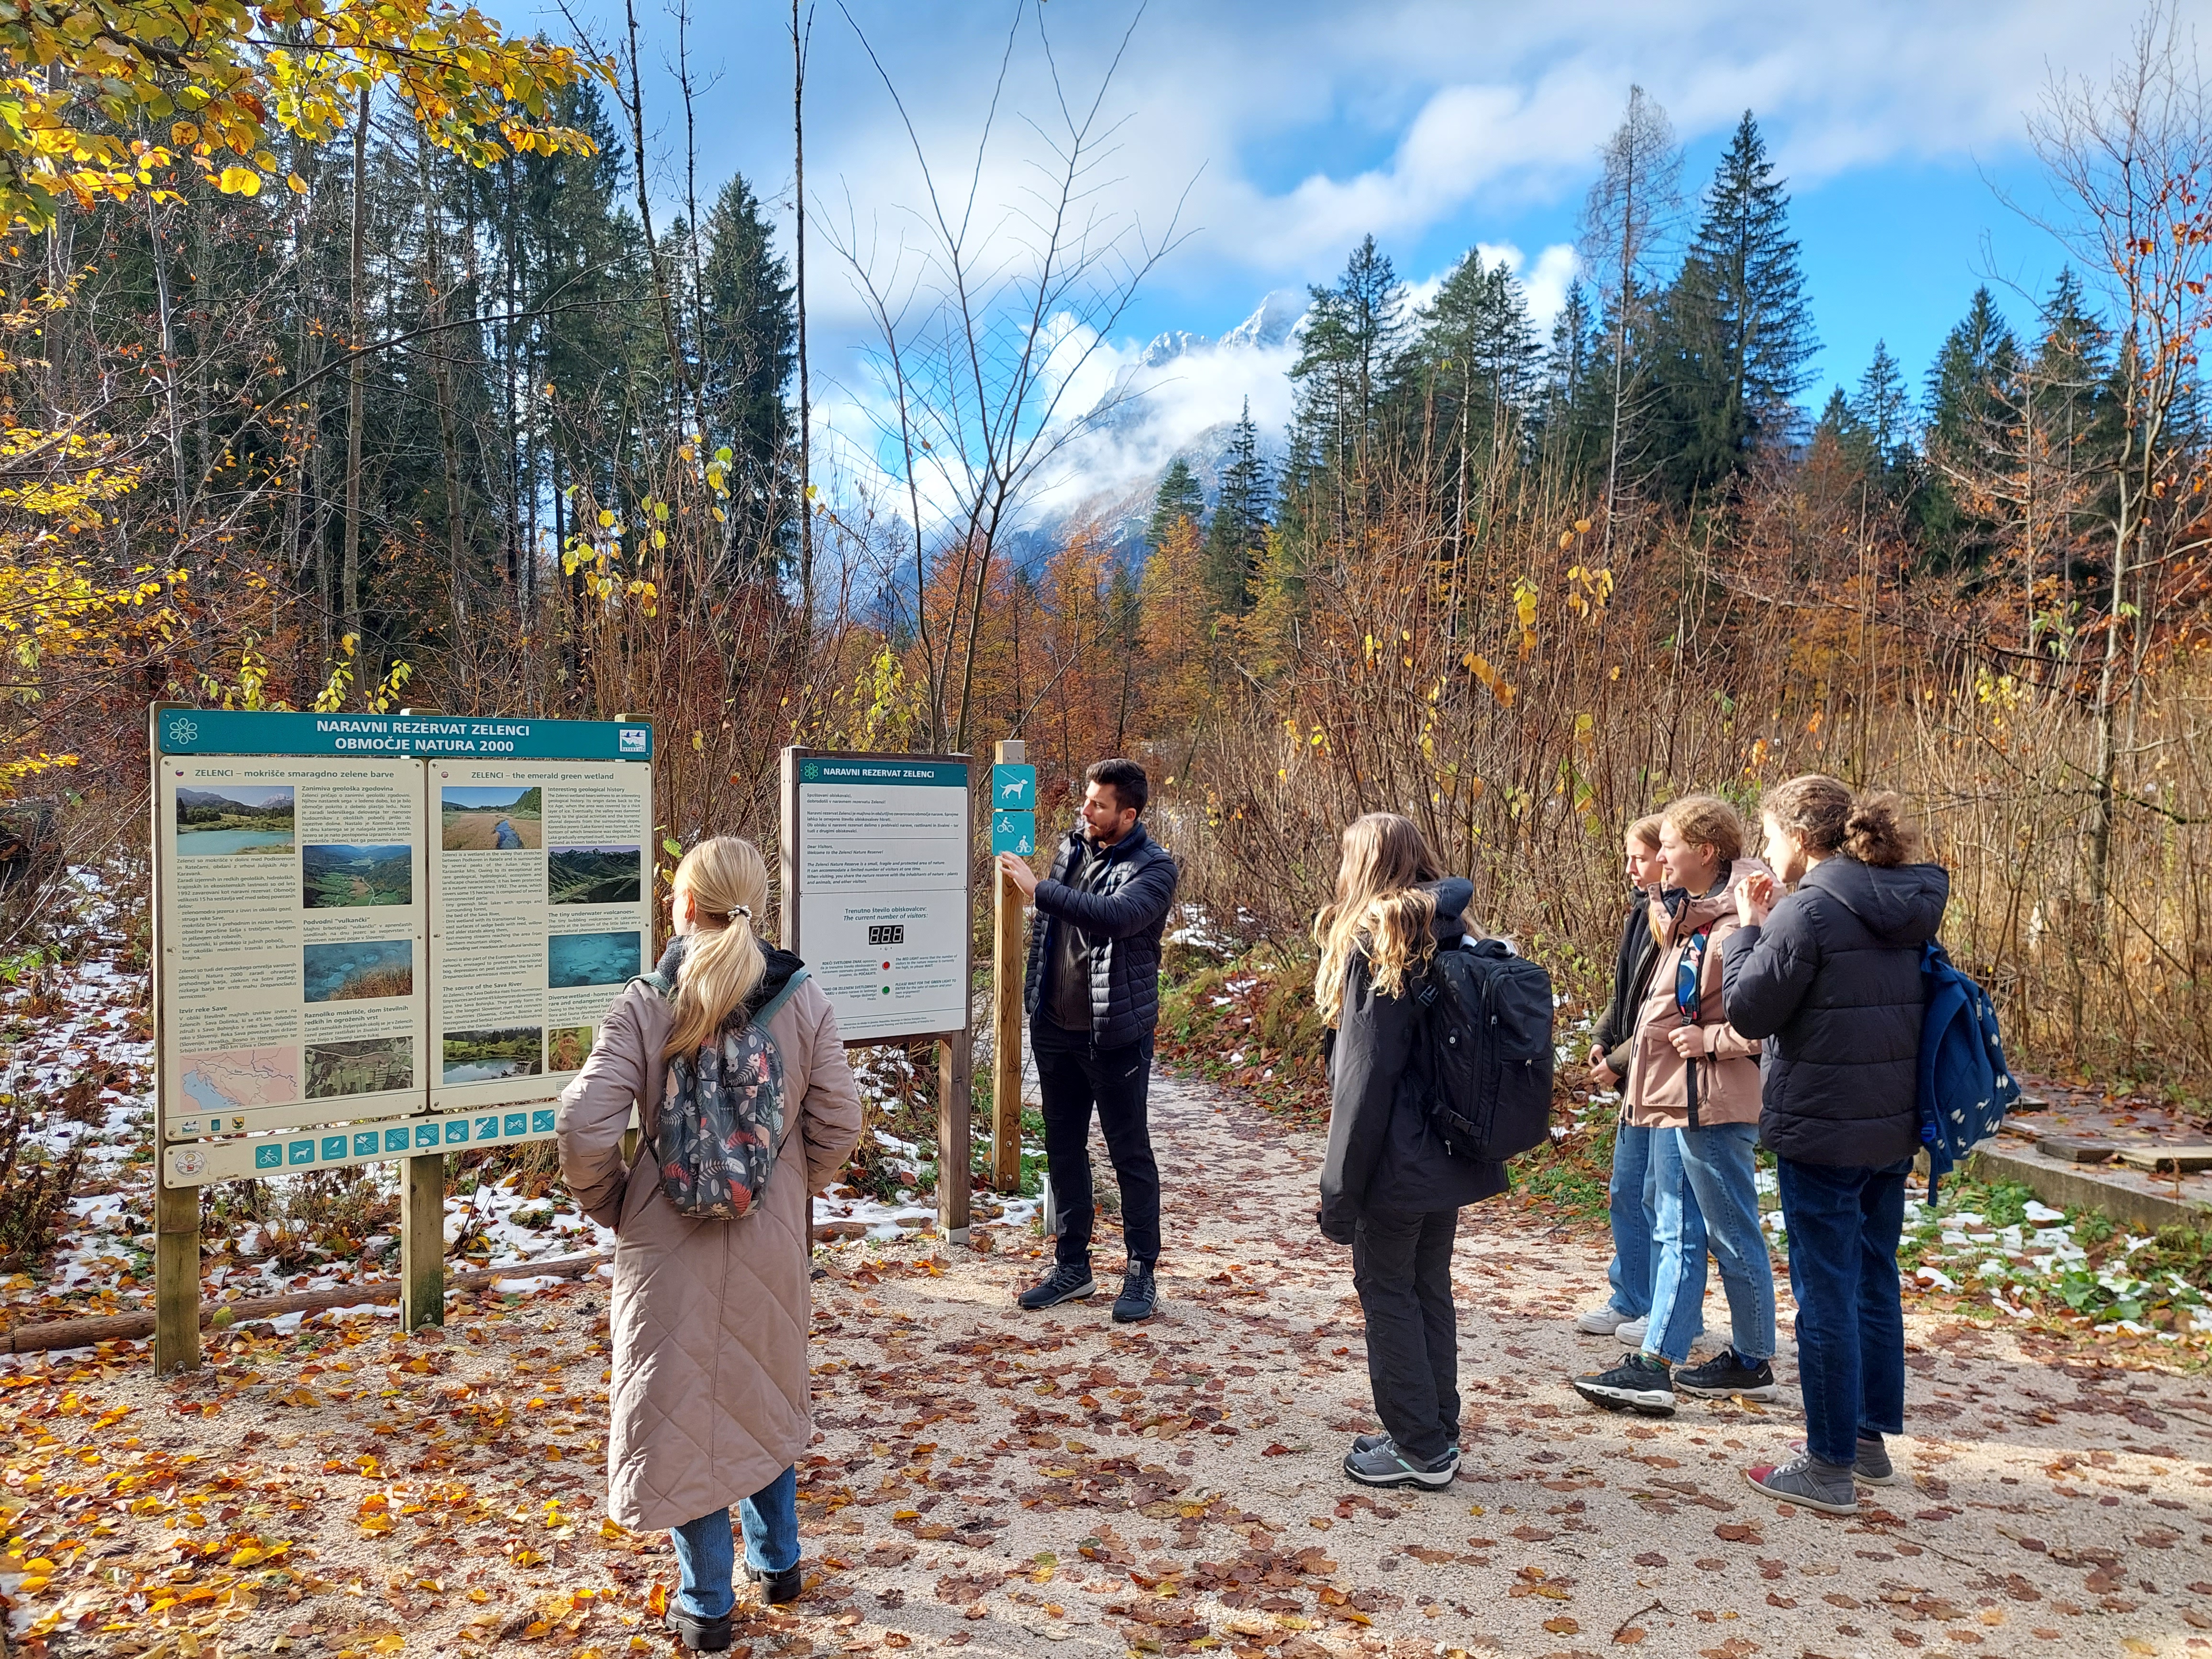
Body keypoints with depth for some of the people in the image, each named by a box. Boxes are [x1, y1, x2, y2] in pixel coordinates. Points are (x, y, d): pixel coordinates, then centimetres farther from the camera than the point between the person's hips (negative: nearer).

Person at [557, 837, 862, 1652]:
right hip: (772, 1241, 2)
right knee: (763, 1393, 24)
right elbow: (838, 1123, -5)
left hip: (668, 1242, -2)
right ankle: (776, 1560, 40)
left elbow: (584, 1127, -17)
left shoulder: (644, 1005, -14)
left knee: (679, 1402, 13)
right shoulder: (803, 1001, -8)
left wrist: (610, 1206, 1)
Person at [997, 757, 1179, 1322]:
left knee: (1130, 1153, 4)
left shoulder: (1153, 867, -13)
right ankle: (1073, 1266, 27)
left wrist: (1038, 888, -30)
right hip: (1055, 1027, 7)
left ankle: (1142, 1273, 17)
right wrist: (1034, 999, 17)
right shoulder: (1073, 845, 7)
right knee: (1063, 1148, 14)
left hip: (1116, 1033, -7)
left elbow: (1115, 915, -33)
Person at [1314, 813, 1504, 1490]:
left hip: (1399, 1161, -8)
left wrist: (1340, 1190, -12)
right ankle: (1438, 1434, 29)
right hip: (1451, 1155, 8)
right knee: (1430, 1289, 18)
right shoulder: (1448, 937, 6)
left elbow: (1366, 1080, -18)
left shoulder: (1375, 945, -16)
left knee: (1386, 1290, 6)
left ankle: (1419, 1448, 14)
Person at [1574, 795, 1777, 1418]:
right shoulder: (1685, 915, 13)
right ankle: (1655, 1366, 15)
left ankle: (1753, 1362, 22)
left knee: (1733, 1237, 6)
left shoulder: (1738, 924, -18)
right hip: (1674, 1098, 10)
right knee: (1675, 1234, 10)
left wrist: (1711, 1040, -18)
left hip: (1715, 1106, -10)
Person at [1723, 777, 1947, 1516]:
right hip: (1893, 1129, 8)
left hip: (1822, 1132, -8)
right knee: (1874, 1281, 18)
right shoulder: (1907, 909, 8)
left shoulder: (1809, 910, -17)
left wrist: (1749, 928, -3)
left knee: (1825, 1294, 1)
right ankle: (1872, 1437, 30)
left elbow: (1749, 1010, -14)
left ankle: (1829, 1466, 10)